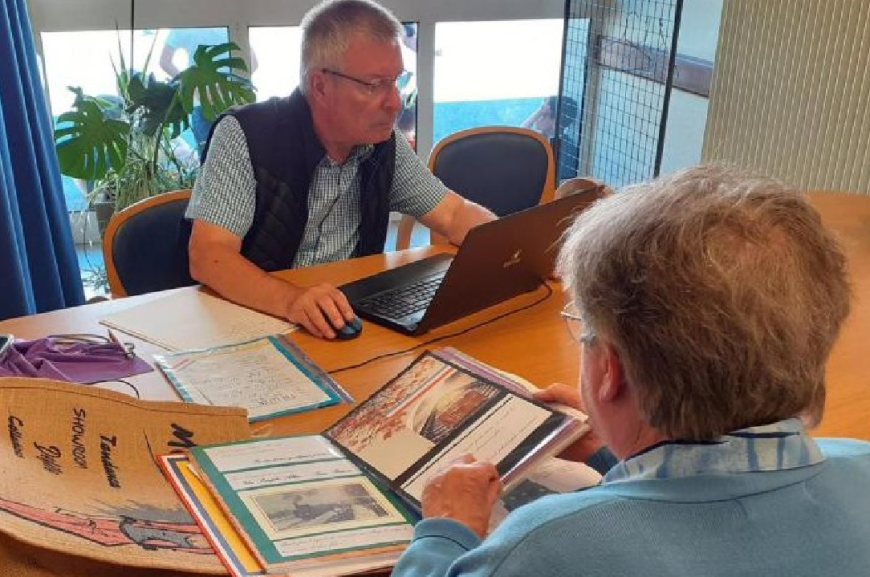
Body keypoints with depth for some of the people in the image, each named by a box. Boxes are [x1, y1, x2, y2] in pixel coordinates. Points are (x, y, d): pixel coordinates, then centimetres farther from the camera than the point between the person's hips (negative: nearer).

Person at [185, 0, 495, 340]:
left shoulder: (384, 144, 1)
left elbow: (455, 215, 6)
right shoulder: (245, 136, -15)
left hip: (350, 320, 3)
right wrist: (291, 300, -40)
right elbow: (208, 256, -22)